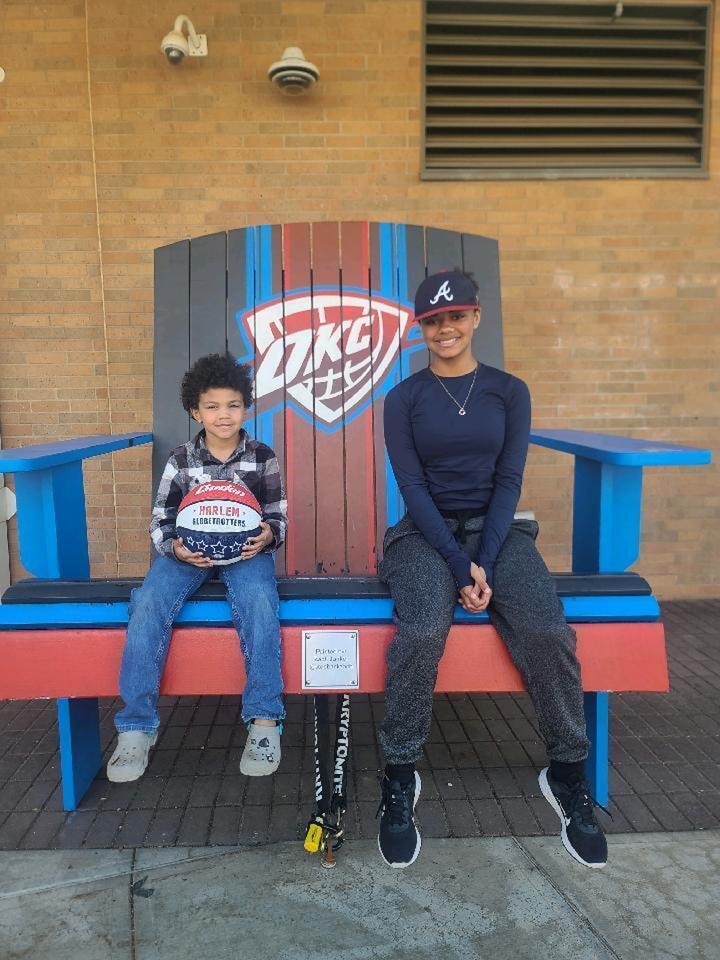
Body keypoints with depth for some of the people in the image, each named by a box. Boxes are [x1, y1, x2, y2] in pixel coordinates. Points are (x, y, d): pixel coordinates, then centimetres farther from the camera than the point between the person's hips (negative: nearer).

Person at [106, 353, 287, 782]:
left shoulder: (262, 457, 3)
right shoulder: (181, 460, 4)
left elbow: (278, 517, 5)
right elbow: (161, 522, 5)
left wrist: (268, 534, -19)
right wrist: (176, 548, -17)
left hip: (246, 549, -1)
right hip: (188, 551, 2)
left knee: (258, 600, -35)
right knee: (148, 606, -27)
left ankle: (264, 720, -25)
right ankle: (137, 725, -15)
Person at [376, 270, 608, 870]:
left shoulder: (509, 391, 7)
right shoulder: (404, 398, 3)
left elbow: (509, 480, 0)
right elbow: (413, 488, -4)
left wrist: (485, 562, -13)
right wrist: (460, 568, -15)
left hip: (497, 529, 1)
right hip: (426, 534, -1)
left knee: (548, 630, -25)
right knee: (422, 631, -31)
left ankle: (569, 775, -1)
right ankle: (400, 780, -10)